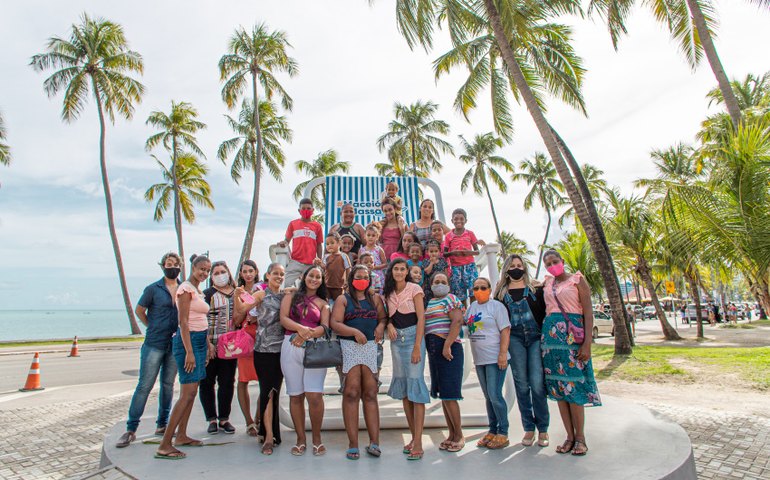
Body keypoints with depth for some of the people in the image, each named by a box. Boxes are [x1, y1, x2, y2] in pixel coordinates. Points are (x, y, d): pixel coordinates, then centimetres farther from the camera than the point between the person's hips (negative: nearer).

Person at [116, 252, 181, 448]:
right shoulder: (153, 289, -3)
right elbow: (139, 310, 6)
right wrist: (154, 328, 4)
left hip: (175, 345, 3)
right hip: (154, 344, -3)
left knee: (168, 385, 11)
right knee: (144, 386, -1)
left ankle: (162, 425, 23)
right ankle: (130, 429, 10)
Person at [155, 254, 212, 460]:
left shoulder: (198, 290, 16)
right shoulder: (186, 288, -11)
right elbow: (183, 322, -17)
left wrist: (207, 345, 16)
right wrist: (189, 352, -21)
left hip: (200, 341, 9)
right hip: (188, 340, -9)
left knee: (191, 391, 13)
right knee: (188, 393, -10)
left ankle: (181, 435, 23)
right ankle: (164, 445, -5)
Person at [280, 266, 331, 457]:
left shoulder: (323, 304, 15)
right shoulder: (291, 296, 15)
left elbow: (325, 327, 1)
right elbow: (283, 318, 2)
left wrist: (307, 335, -17)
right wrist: (300, 328, -16)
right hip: (291, 347, 1)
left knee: (315, 395, -10)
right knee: (296, 396, 5)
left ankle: (317, 438, 9)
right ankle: (300, 438, 19)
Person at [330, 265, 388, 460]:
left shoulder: (375, 299, 17)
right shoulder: (343, 299, 7)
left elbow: (383, 317, 17)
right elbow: (334, 323, -3)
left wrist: (381, 326, -5)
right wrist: (355, 332, -15)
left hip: (371, 346, 3)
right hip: (349, 346, -3)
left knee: (370, 394, 3)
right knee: (352, 393, -7)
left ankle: (374, 442, 4)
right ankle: (353, 444, -1)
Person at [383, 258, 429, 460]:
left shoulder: (414, 289, -3)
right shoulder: (388, 293, 12)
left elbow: (421, 318, -8)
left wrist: (417, 347, -16)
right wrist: (389, 325, -8)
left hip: (413, 336, -5)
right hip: (396, 339, 6)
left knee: (415, 382, -11)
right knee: (402, 385, 7)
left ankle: (418, 443, -9)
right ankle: (413, 436, 18)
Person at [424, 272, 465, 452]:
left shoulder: (450, 299, -2)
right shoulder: (429, 303, 18)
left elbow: (457, 322, -15)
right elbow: (423, 325, 18)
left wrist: (447, 346, -21)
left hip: (448, 350, -7)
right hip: (433, 350, 7)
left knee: (448, 394, -6)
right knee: (442, 394, 10)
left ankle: (459, 435, 7)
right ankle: (451, 434, 20)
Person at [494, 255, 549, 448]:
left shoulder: (536, 288, 7)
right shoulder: (501, 292, 10)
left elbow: (545, 310, 5)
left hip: (536, 337, -1)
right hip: (514, 339, 1)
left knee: (537, 383, -7)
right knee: (521, 385, 3)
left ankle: (543, 429, 8)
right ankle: (528, 428, 14)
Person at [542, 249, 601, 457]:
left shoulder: (577, 279, 0)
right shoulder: (548, 282, 13)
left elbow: (588, 313, -6)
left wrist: (587, 344, -14)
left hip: (573, 334, -5)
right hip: (551, 335, 5)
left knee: (573, 385, -5)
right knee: (558, 386, 4)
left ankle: (580, 438, 7)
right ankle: (570, 436, 13)